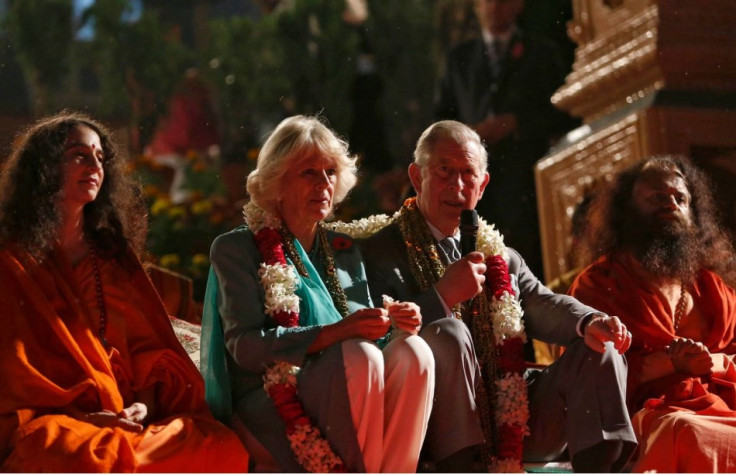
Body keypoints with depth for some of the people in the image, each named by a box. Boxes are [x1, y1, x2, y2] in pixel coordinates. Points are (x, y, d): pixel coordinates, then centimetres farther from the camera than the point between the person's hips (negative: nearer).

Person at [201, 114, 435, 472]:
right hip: (271, 409, -5)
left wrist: (394, 326, -7)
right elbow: (244, 345, -11)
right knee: (360, 357, -32)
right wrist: (331, 333, -24)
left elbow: (365, 333, 17)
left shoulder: (343, 251, 20)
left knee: (412, 352, -23)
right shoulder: (237, 249, 3)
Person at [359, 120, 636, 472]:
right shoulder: (381, 252, -1)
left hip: (513, 425, 6)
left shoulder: (500, 255, 22)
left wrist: (590, 323, -11)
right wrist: (443, 296, -21)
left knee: (600, 349, -3)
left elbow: (540, 304, 9)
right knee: (447, 332, -31)